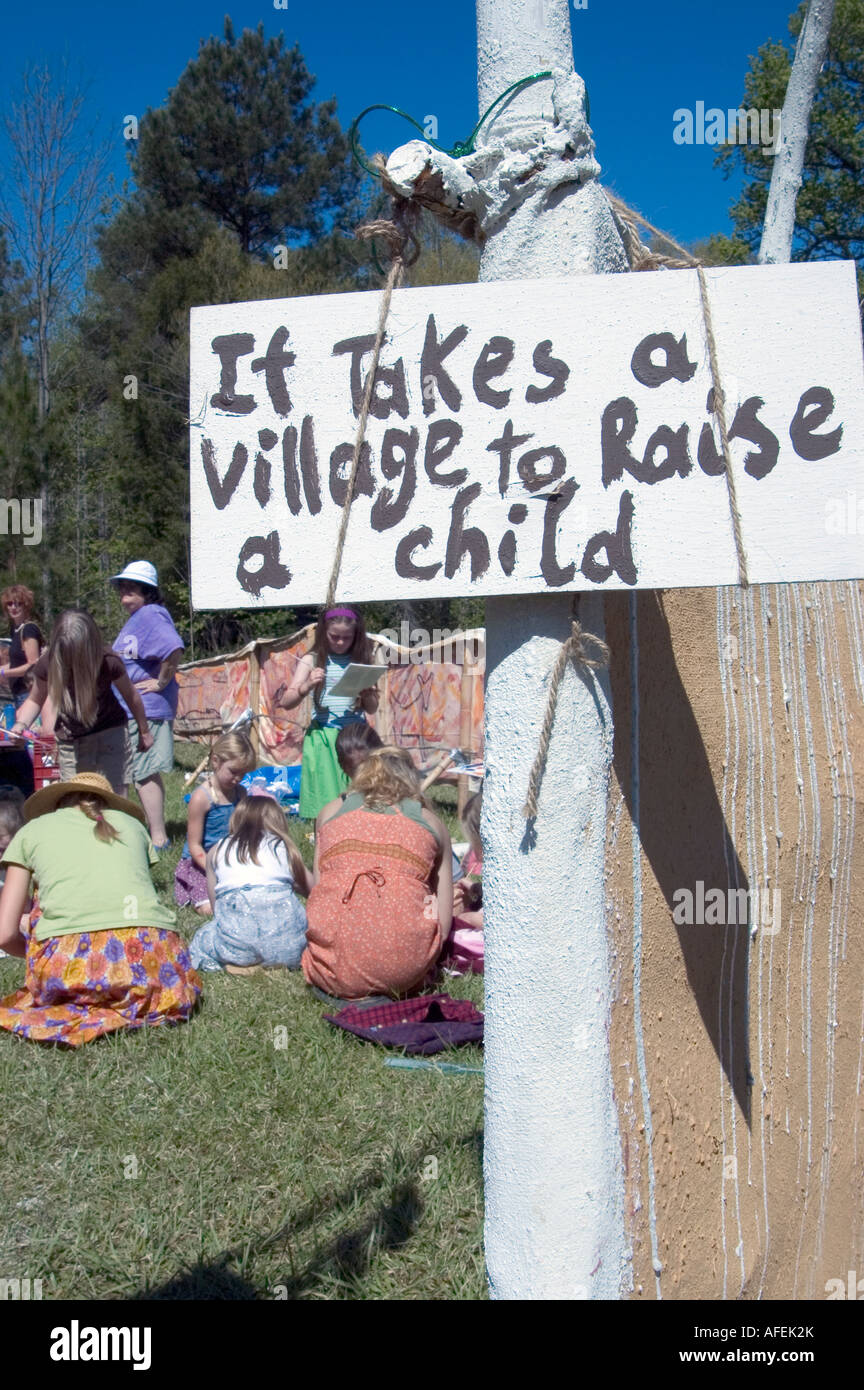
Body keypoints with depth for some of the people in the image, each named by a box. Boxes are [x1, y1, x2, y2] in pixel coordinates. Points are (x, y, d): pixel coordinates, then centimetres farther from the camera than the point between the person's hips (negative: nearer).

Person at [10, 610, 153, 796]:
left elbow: (130, 695, -3)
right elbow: (35, 700, 1)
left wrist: (144, 732, 9)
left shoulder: (108, 662, -22)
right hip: (70, 742, 2)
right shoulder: (47, 664, -18)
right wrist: (21, 724, -19)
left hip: (110, 733, -2)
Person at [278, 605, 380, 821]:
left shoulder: (361, 661, 10)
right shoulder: (312, 661, 5)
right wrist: (307, 686, -17)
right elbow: (286, 702, 0)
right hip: (323, 737, -2)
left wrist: (367, 694, -8)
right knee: (324, 804, -3)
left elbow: (372, 709, 13)